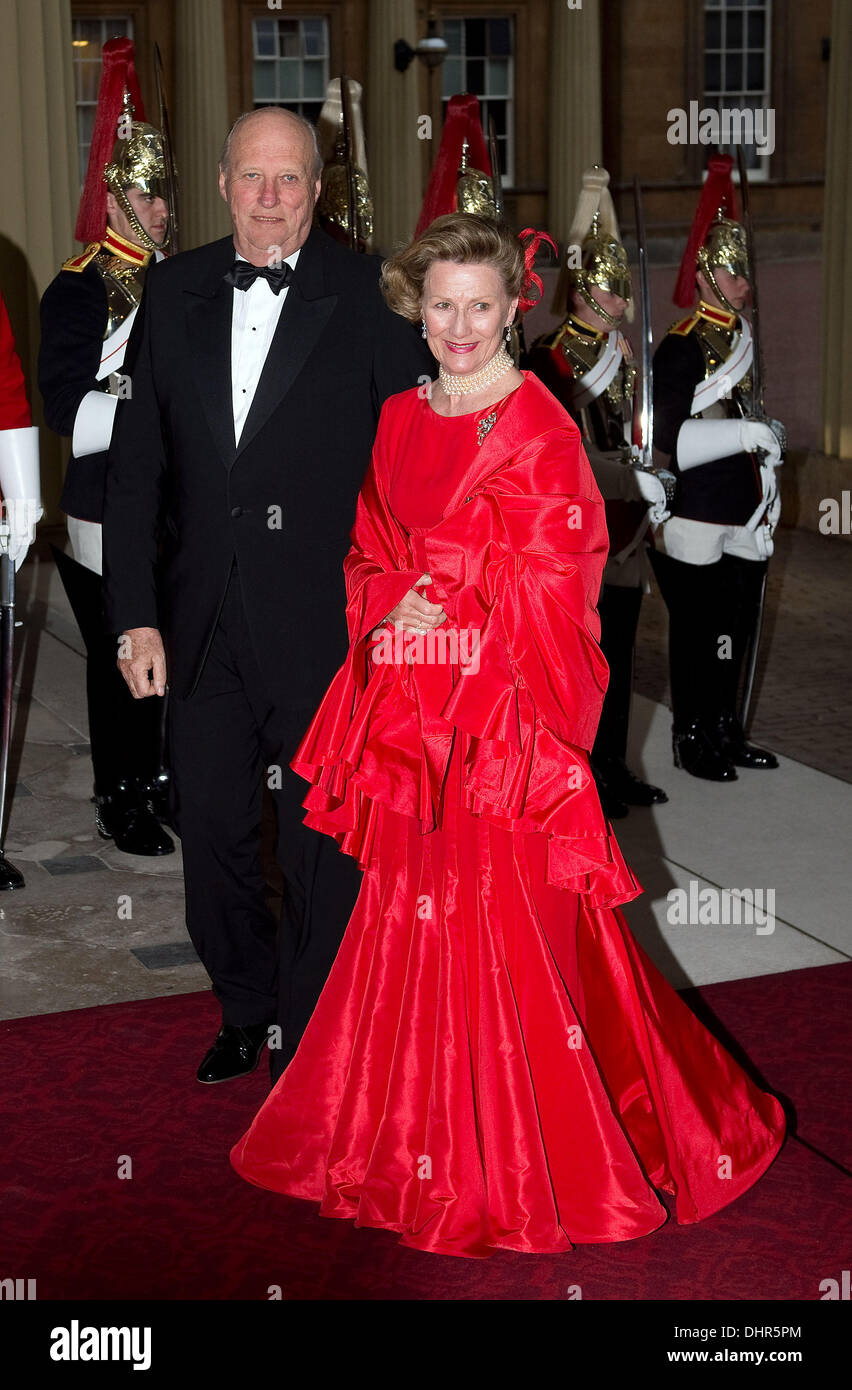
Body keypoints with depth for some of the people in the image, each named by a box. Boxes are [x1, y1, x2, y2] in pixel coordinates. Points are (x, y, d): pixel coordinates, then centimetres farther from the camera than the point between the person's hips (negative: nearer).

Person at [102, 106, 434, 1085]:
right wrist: (135, 615, -1)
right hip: (203, 624, 4)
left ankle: (308, 1039, 27)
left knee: (321, 842, 7)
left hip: (322, 623, -4)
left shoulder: (369, 295, -6)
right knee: (211, 829, 16)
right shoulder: (175, 292, 4)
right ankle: (245, 1010, 39)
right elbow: (135, 465, 4)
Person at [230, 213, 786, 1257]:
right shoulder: (401, 421, 12)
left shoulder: (542, 427, -6)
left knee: (509, 918, -4)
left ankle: (528, 1159, 12)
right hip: (411, 706, 6)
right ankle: (426, 1143, 25)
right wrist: (394, 609, 1)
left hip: (505, 708, -6)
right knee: (413, 908, 9)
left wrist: (440, 602, -10)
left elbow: (552, 584, -9)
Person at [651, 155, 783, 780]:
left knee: (734, 632, 14)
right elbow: (668, 435, -21)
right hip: (700, 523, -8)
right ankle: (692, 739, 10)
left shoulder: (742, 338, 15)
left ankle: (727, 731, 24)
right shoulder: (682, 347, -12)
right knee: (698, 634, 0)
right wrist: (746, 434, -23)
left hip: (745, 518, 8)